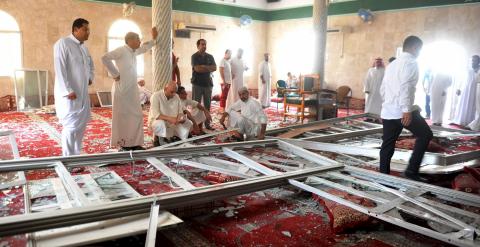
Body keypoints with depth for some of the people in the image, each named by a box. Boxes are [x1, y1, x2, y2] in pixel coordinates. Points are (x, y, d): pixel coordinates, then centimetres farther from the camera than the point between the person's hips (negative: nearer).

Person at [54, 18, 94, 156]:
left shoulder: (84, 47, 15)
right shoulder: (63, 43, -9)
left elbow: (91, 65, 32)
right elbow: (59, 69, -17)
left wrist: (90, 77, 14)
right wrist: (67, 91, -22)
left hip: (82, 93, 8)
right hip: (68, 93, -8)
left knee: (81, 125, 12)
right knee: (71, 126, -6)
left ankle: (75, 155, 24)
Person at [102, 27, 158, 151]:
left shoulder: (134, 52, 13)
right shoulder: (121, 50, -12)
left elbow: (144, 48, 34)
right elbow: (105, 58, -23)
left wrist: (154, 38, 25)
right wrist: (115, 74, -19)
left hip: (133, 90, 9)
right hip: (122, 90, -9)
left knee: (136, 116, 8)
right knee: (122, 117, -1)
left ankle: (134, 143, 16)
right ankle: (123, 145, 8)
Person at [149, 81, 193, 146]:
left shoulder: (176, 97, -1)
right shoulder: (156, 96, -17)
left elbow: (180, 112, 4)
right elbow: (155, 115, -27)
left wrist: (181, 118, -21)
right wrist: (169, 118, -38)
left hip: (172, 123, 6)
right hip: (156, 121, -5)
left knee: (189, 123, -8)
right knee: (160, 123, -39)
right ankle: (156, 138, -8)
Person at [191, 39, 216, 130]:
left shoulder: (210, 57, 12)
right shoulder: (194, 56, -1)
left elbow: (214, 68, -1)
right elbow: (197, 69, -15)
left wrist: (204, 66, -11)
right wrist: (209, 68, -4)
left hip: (208, 83, 4)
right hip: (197, 84, -4)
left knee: (207, 105, 7)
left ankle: (207, 124, 14)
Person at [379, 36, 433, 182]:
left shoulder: (392, 64, 21)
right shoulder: (411, 62, -5)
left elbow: (382, 89, 21)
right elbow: (405, 86, -19)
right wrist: (407, 110, -23)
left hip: (388, 111, 8)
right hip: (402, 111, -8)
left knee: (387, 145, 10)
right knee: (425, 135, 7)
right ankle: (411, 171, 3)